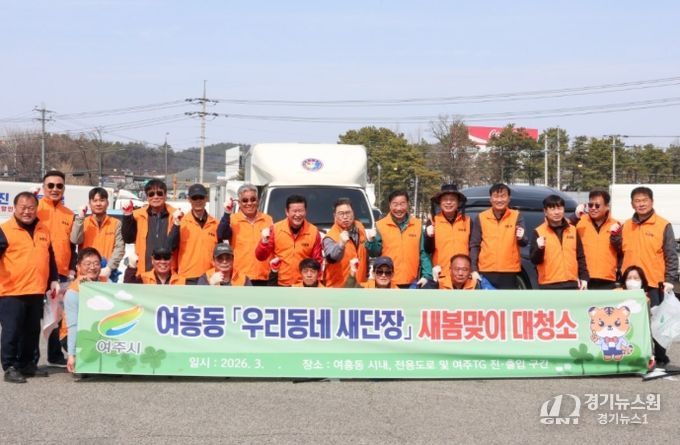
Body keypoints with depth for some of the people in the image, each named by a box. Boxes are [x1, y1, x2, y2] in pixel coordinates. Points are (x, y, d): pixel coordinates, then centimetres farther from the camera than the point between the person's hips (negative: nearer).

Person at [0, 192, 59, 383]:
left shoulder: (43, 229, 13)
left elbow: (50, 257, 20)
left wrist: (54, 280, 16)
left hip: (37, 291, 6)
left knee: (32, 331, 13)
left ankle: (27, 364, 24)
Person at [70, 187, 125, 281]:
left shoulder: (116, 223, 5)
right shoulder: (82, 222, 8)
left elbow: (119, 248, -3)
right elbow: (75, 240, -8)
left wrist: (109, 267, -15)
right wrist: (80, 218, -12)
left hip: (108, 274, 0)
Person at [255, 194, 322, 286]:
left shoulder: (313, 232, -3)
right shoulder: (276, 229, -4)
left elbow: (317, 261, 4)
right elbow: (260, 256, -2)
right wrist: (264, 242, -21)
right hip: (279, 285, 0)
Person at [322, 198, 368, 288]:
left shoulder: (359, 227, 4)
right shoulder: (331, 236, -16)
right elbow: (332, 258, -36)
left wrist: (367, 274, 22)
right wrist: (341, 244, -54)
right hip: (338, 285, -6)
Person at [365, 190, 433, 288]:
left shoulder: (418, 224, 6)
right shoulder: (381, 225, 2)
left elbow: (423, 253, 5)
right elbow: (375, 253, 1)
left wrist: (426, 275, -4)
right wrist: (371, 241, -19)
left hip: (412, 283, 1)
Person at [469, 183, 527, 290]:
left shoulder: (517, 216, 3)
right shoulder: (481, 218, 3)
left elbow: (524, 242, -5)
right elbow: (474, 246, 5)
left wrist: (521, 238, -29)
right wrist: (474, 270, -4)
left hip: (509, 272, 0)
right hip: (486, 272, 0)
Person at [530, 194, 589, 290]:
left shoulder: (573, 230, 9)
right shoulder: (539, 232, -2)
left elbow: (580, 257, 13)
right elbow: (534, 260, -5)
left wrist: (584, 277, 7)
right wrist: (540, 248, -24)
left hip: (571, 284, 3)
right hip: (549, 285, -3)